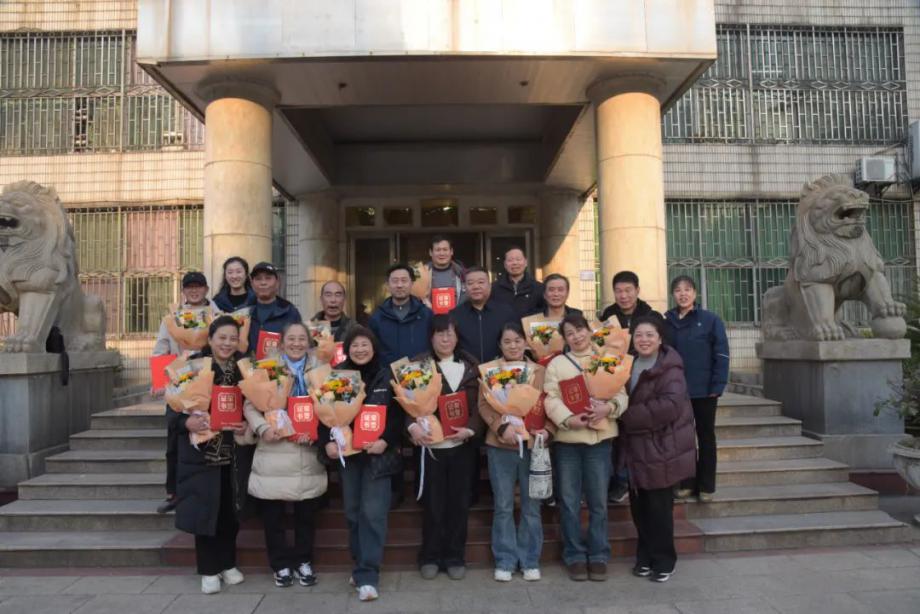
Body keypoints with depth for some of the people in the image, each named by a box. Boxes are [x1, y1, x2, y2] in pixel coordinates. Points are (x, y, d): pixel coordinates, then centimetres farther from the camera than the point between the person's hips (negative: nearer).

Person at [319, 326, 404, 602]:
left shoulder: (387, 376, -1)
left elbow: (398, 414, -3)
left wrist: (385, 440, -17)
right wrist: (327, 441, -12)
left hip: (378, 454, -2)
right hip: (347, 453, 2)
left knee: (373, 512, -7)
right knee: (353, 513, 11)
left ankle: (367, 575, -1)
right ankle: (361, 566, 27)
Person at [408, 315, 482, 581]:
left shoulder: (470, 366, 7)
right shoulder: (418, 365, 0)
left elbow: (480, 404, 4)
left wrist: (470, 429, -11)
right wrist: (412, 426, -22)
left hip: (462, 445, 2)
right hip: (430, 444, -2)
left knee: (459, 502, 8)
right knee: (433, 503, 5)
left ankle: (455, 557, 23)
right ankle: (430, 557, 21)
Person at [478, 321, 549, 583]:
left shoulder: (539, 370, 5)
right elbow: (483, 404, -4)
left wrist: (547, 429, -13)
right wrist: (501, 427, -19)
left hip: (532, 444, 1)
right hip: (500, 445, -1)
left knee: (531, 506, 9)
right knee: (503, 506, 7)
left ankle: (530, 561, 23)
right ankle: (505, 561, 20)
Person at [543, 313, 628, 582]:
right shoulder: (556, 363, 5)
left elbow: (622, 394, 2)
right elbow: (550, 399, -5)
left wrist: (608, 407, -19)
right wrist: (569, 419, -21)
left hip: (599, 438, 1)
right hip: (566, 439, 0)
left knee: (598, 502, 7)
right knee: (570, 502, 6)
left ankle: (598, 556, 21)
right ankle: (575, 556, 19)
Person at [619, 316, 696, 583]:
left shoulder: (670, 370, -15)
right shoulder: (630, 365, 8)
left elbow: (670, 405, -27)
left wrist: (627, 416, -22)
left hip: (662, 449, -6)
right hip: (636, 448, 6)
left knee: (659, 508, 3)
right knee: (639, 506, 12)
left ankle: (663, 562, 20)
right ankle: (645, 557, 29)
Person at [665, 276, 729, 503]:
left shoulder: (711, 320, -5)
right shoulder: (666, 322, 2)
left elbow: (721, 355, -7)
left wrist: (717, 386, -13)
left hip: (704, 391, -2)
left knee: (705, 437, 10)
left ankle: (706, 486, 20)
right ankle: (687, 483, 24)